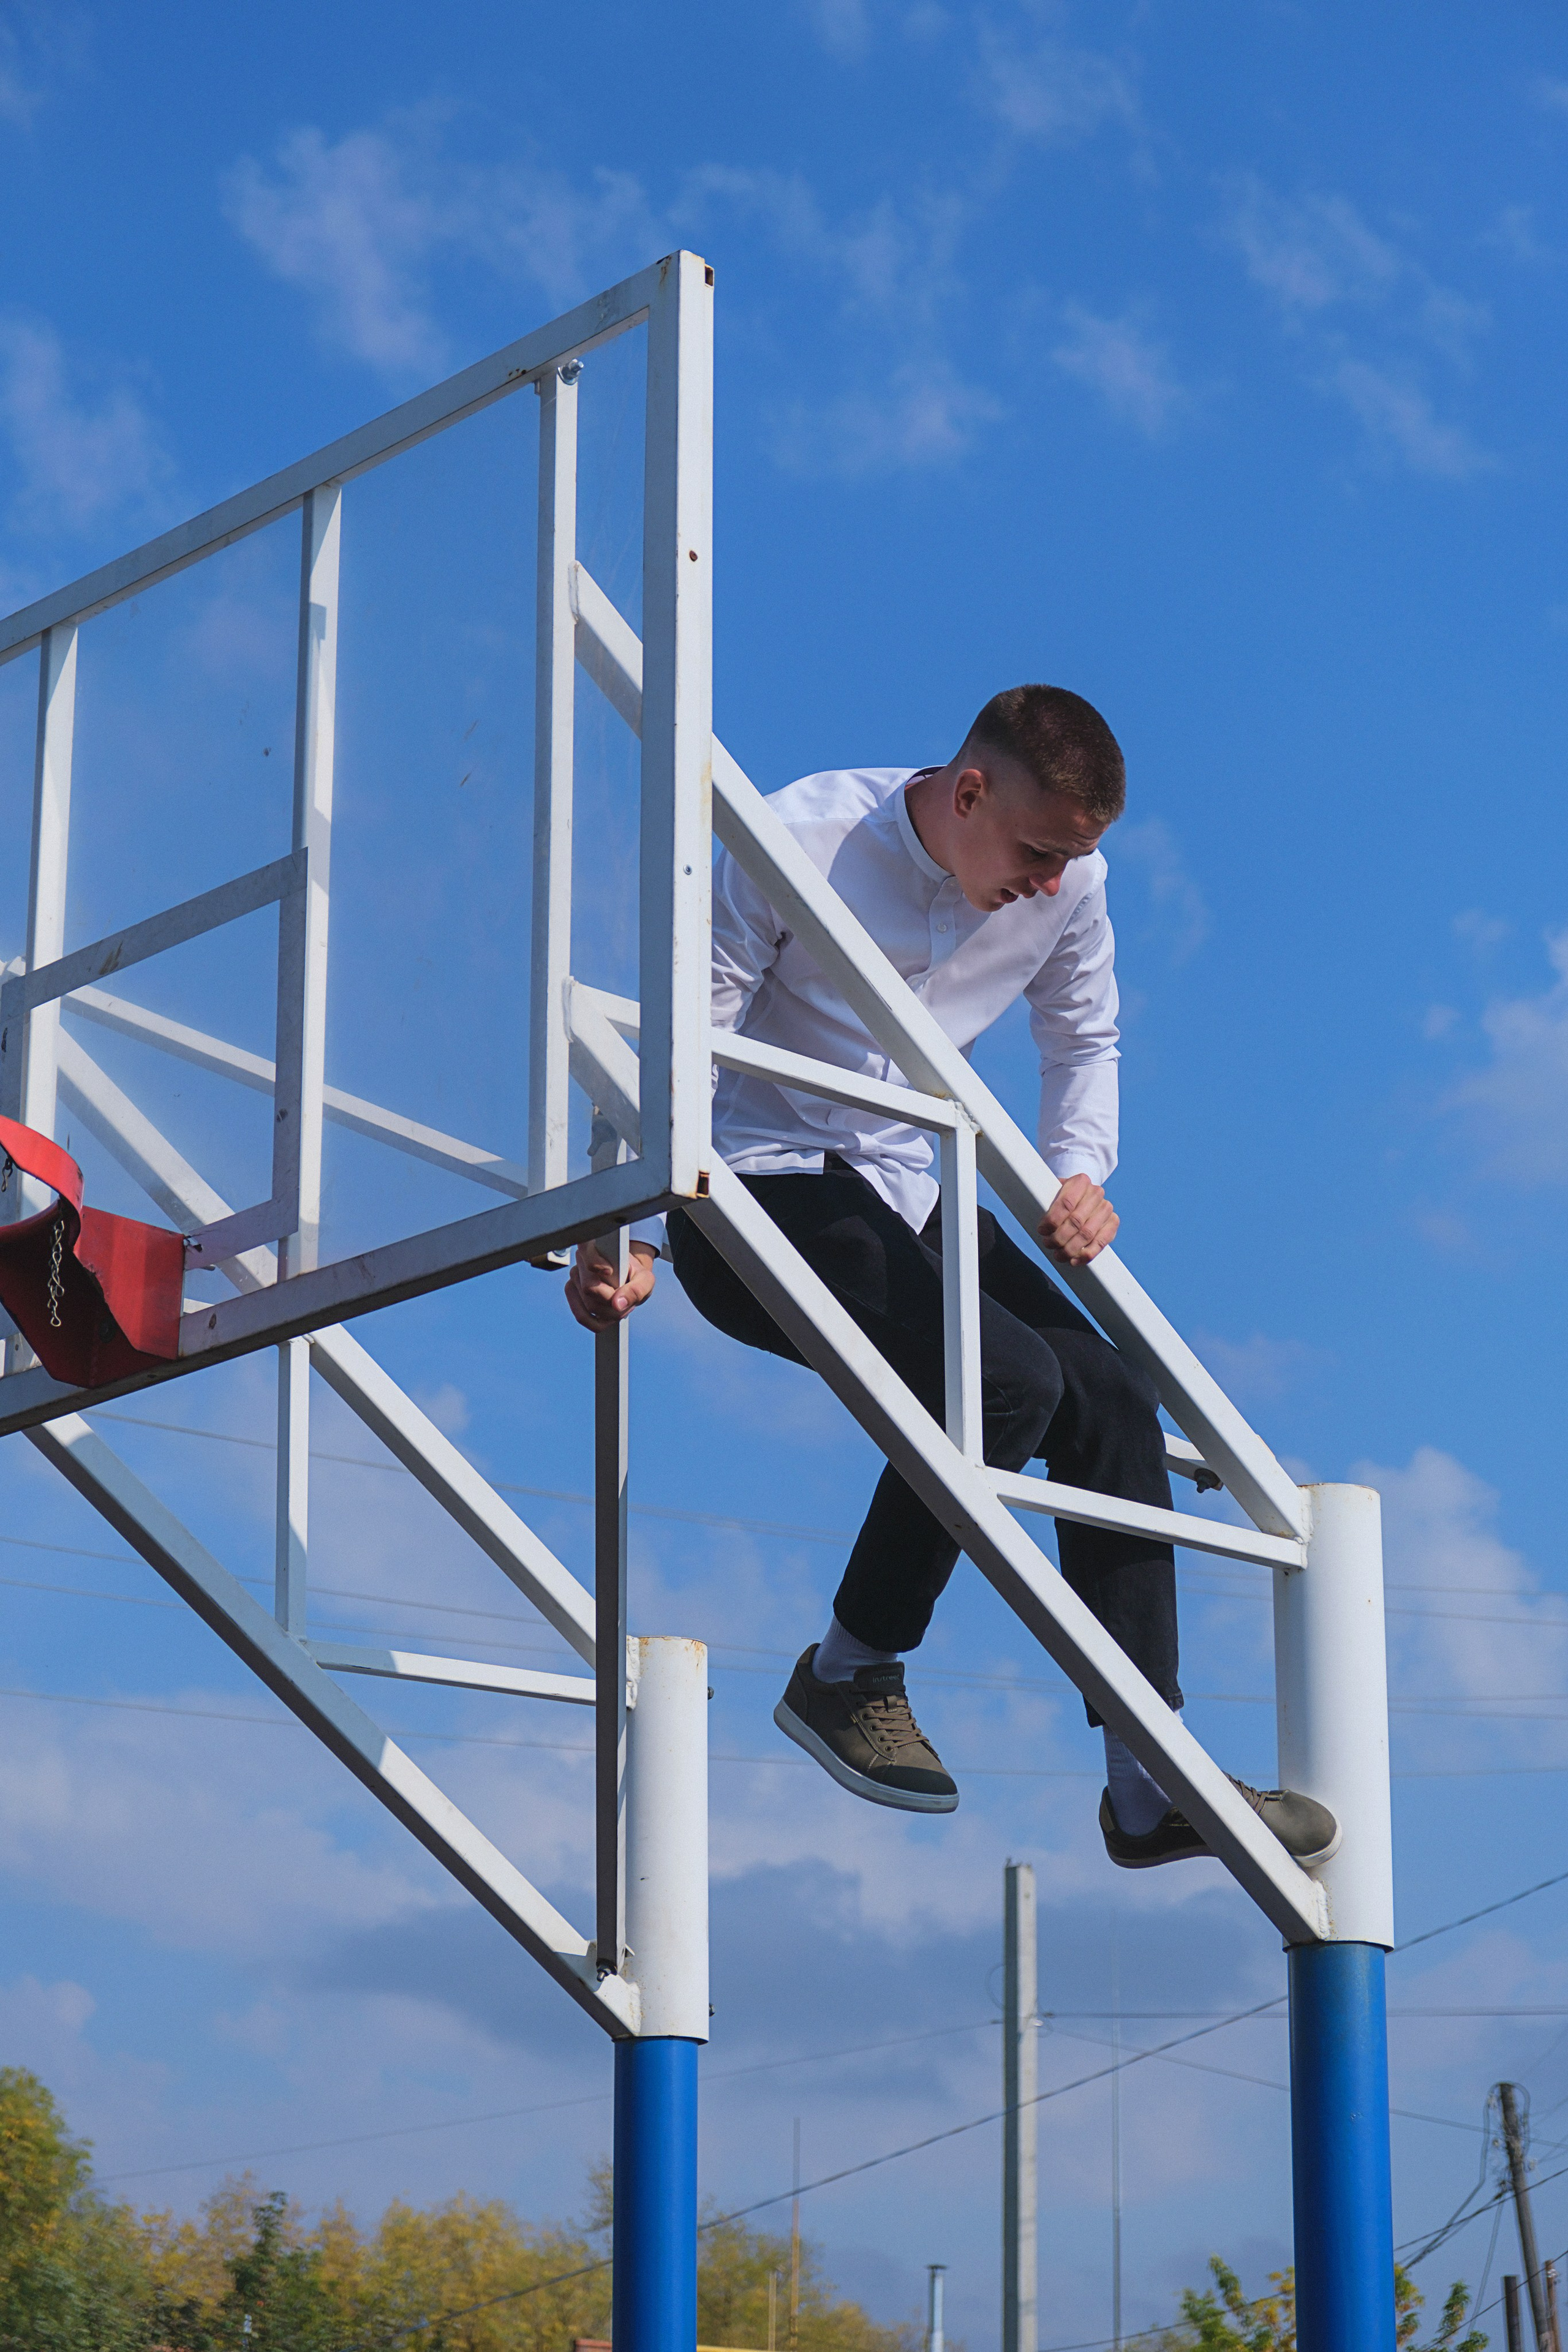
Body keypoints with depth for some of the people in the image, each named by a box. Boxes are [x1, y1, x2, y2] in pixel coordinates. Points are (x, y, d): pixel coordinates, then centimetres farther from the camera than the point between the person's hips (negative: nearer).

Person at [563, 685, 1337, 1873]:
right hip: (757, 1192, -7)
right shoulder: (800, 842, -19)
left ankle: (1152, 1786, -2)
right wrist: (634, 1234, -25)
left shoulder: (1068, 881, -3)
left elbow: (1084, 1039, 14)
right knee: (1009, 1381, -26)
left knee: (1112, 1394, -8)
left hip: (900, 1195, 7)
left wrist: (1080, 1172, -5)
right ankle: (847, 1677, -5)